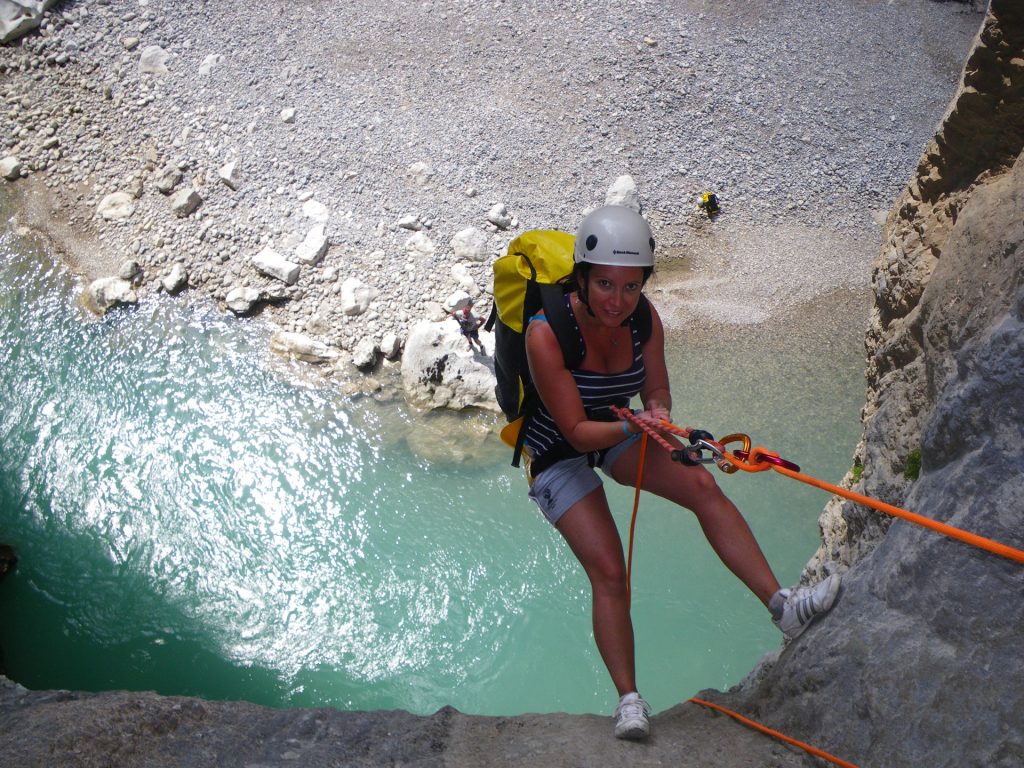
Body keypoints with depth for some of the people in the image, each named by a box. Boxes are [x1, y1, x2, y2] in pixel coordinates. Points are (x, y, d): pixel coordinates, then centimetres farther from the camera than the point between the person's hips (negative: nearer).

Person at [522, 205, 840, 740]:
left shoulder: (643, 319, -17)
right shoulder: (546, 333, -32)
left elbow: (656, 390, -3)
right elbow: (577, 432, -29)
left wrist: (659, 412, -26)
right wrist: (633, 427, -45)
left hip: (618, 432, 4)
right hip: (558, 451, -4)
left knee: (701, 485, -19)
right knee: (608, 571, -14)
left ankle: (782, 608, -18)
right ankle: (629, 700, -4)